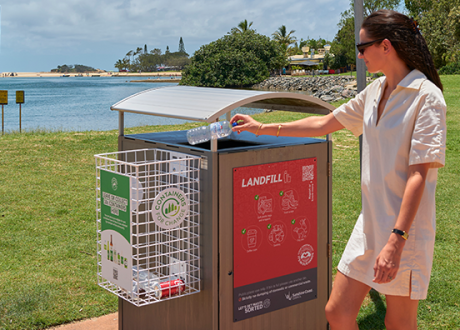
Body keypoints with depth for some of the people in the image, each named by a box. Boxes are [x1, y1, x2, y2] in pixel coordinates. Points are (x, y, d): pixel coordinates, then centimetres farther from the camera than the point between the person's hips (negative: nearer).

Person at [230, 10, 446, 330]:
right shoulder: (375, 91, 10)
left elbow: (418, 174, -19)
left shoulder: (426, 96, -14)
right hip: (371, 223, 7)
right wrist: (262, 128, 20)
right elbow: (324, 124, 19)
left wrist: (396, 242, -24)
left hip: (405, 229, -7)